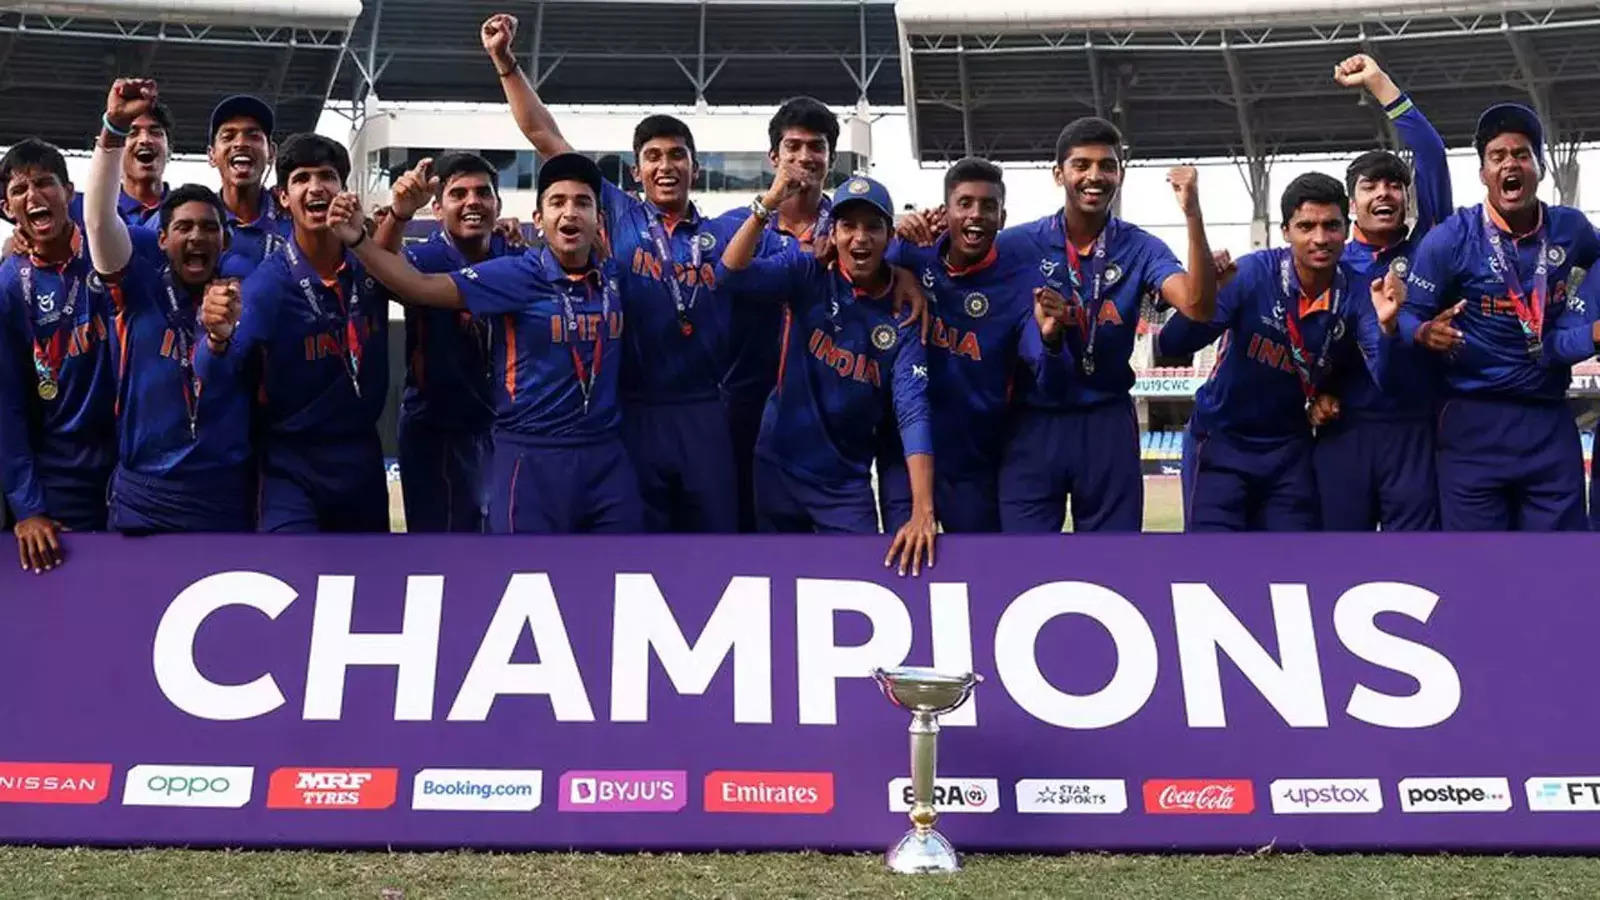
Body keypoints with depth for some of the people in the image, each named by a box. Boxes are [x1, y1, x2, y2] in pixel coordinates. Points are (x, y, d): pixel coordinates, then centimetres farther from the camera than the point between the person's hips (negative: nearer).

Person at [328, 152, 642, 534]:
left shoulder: (613, 275, 4)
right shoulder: (516, 275, -6)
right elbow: (423, 287, -11)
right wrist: (358, 241, -21)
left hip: (607, 456, 4)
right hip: (532, 458, -4)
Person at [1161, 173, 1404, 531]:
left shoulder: (1357, 292, -10)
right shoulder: (1253, 273, -18)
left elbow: (1387, 378, -20)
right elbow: (1171, 345, -22)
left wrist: (1386, 325, -39)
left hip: (1289, 448, 3)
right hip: (1221, 441, -3)